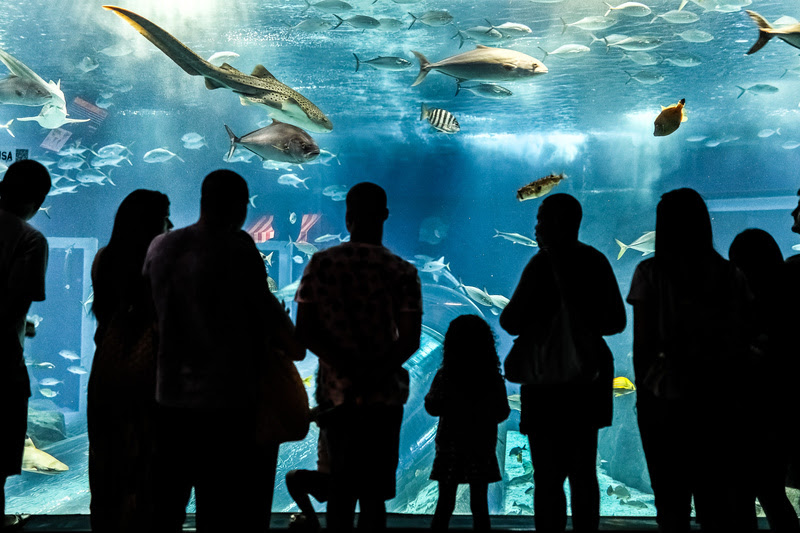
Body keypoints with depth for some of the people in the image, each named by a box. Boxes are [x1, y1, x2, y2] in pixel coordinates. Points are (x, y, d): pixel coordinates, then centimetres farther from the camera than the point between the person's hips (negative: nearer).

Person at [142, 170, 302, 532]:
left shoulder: (160, 247, 7)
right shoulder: (237, 247, -12)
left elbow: (158, 312, 15)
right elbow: (266, 309, -9)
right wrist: (293, 348, 7)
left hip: (170, 397, 6)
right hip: (227, 400, -6)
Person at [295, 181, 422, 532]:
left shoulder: (321, 263, -1)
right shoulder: (403, 272, -3)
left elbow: (305, 331, -5)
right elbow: (410, 340, -10)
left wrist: (348, 371, -10)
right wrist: (374, 374, -13)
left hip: (339, 391, 1)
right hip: (386, 393, -1)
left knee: (341, 485, 11)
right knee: (374, 490, 6)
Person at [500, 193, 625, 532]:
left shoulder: (544, 263, -14)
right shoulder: (597, 262, 7)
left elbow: (512, 323, -13)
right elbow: (616, 322, 13)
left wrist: (507, 312, 7)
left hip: (551, 378, -7)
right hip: (590, 376, 7)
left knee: (548, 476, -3)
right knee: (583, 472, 16)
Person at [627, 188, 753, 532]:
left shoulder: (650, 274, -8)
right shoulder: (730, 276, 1)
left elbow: (643, 345, -7)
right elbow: (741, 345, 4)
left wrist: (642, 390, 4)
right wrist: (734, 394, 14)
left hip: (665, 400, -2)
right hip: (719, 400, 3)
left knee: (672, 503, 8)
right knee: (718, 501, 11)